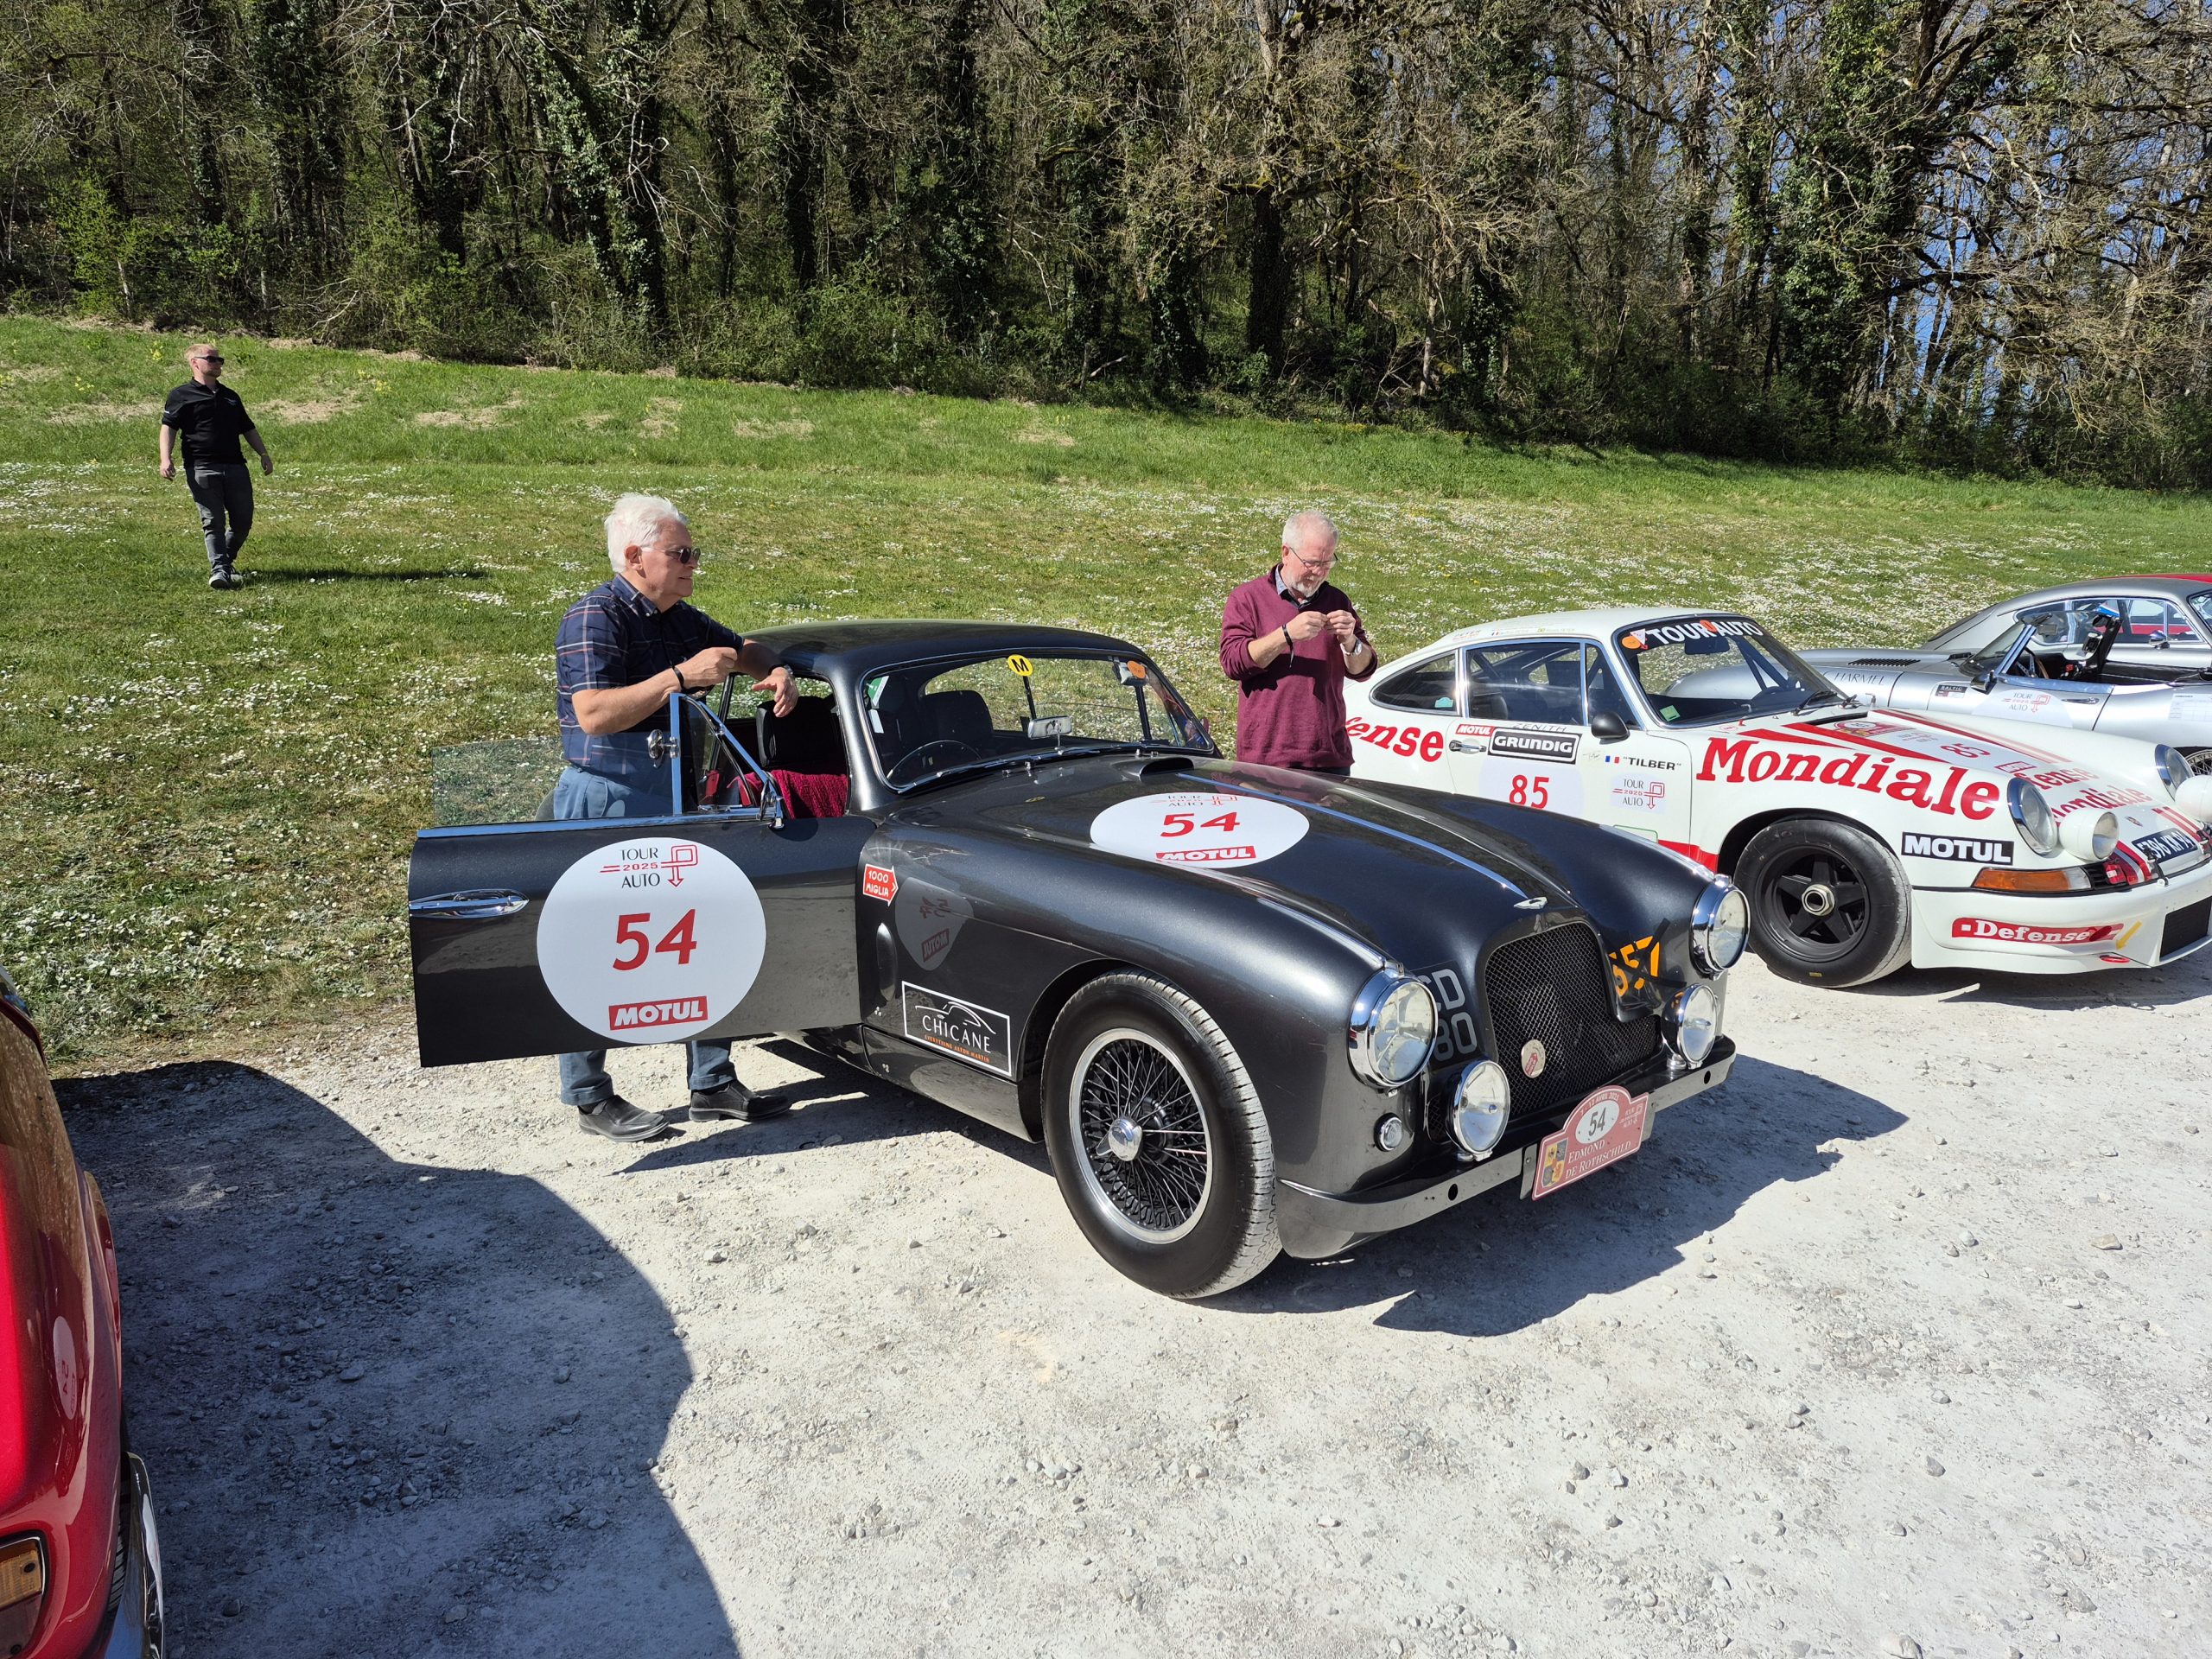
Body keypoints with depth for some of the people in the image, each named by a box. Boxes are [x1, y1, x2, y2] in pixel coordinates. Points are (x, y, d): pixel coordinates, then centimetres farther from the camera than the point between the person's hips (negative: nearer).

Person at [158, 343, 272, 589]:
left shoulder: (231, 396, 24)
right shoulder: (181, 395, 5)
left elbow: (248, 429, 30)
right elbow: (168, 427, -3)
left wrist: (264, 455, 19)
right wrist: (166, 458, -17)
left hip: (235, 466, 5)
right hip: (201, 468, -5)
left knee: (243, 520, 3)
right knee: (212, 521, -10)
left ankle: (226, 562, 23)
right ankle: (218, 569, -13)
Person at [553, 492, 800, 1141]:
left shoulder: (680, 619, 10)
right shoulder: (594, 618, -14)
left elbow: (743, 649, 25)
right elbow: (594, 714, -26)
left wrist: (775, 672, 3)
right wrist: (681, 676, -27)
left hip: (671, 801, 9)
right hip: (604, 804, -8)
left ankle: (713, 1085, 22)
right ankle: (589, 1097, 16)